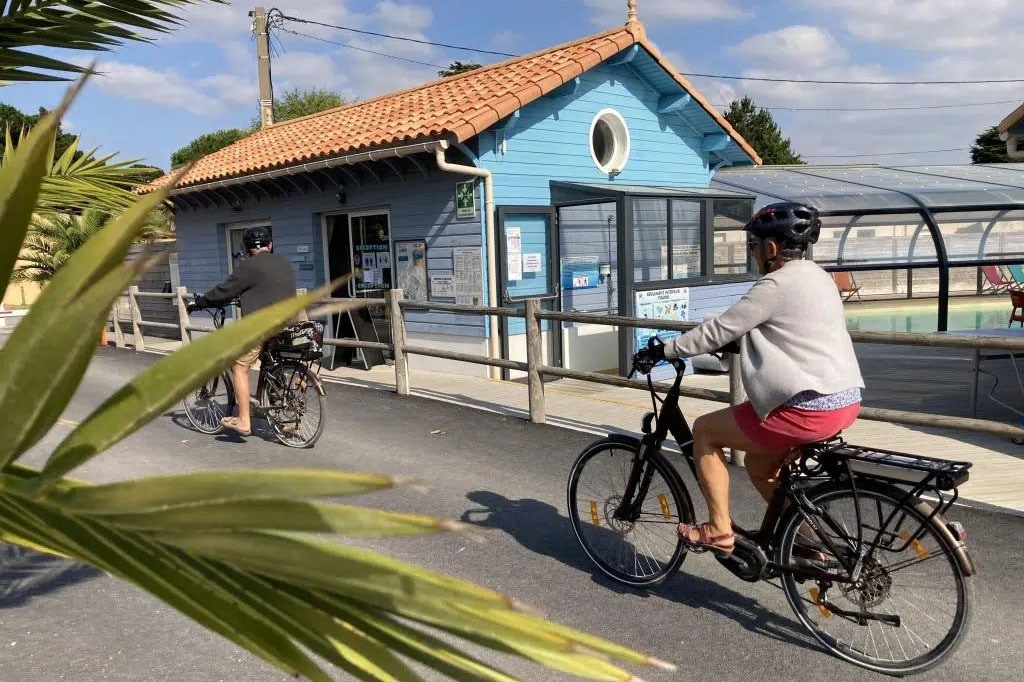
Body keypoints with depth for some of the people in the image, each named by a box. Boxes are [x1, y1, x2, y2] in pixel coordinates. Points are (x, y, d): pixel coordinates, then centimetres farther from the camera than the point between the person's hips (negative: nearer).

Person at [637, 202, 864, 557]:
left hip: (809, 409, -9)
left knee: (704, 430, 5)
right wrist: (738, 343, 30)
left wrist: (665, 350, -3)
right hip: (845, 401, 10)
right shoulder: (816, 276, 14)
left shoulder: (776, 285, -14)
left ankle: (719, 530, 10)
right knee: (759, 465, 25)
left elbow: (719, 330, -12)